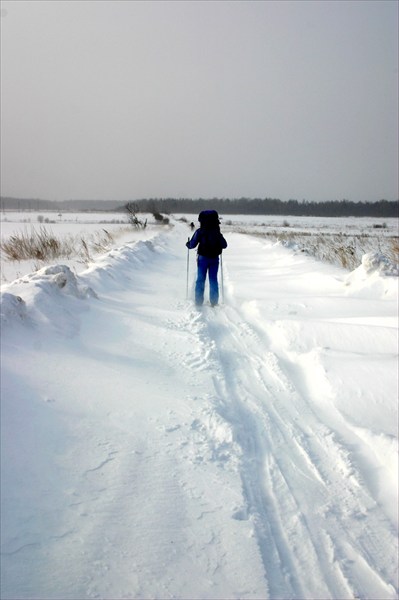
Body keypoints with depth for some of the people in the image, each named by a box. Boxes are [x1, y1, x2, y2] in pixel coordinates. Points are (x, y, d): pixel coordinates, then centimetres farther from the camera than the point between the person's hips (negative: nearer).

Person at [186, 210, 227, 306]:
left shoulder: (199, 232, -8)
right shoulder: (217, 232, 0)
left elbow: (192, 244, -8)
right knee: (213, 280, 8)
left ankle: (199, 301, 5)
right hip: (214, 258, 2)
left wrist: (188, 244, 14)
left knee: (200, 280, 6)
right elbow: (224, 245, 3)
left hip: (203, 258, -2)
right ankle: (214, 301, 9)